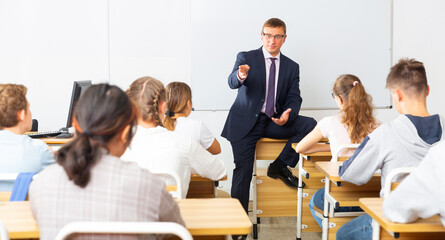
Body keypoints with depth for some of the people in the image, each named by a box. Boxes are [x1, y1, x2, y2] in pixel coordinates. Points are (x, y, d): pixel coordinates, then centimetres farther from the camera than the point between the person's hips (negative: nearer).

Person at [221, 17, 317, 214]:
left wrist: (288, 113, -20)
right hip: (246, 122, -3)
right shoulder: (246, 58, 0)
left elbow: (294, 98, 4)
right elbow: (232, 82, -16)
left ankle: (279, 166, -7)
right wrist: (240, 76, -43)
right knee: (243, 169, -12)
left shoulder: (292, 67, 10)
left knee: (310, 125, -19)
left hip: (274, 122, 3)